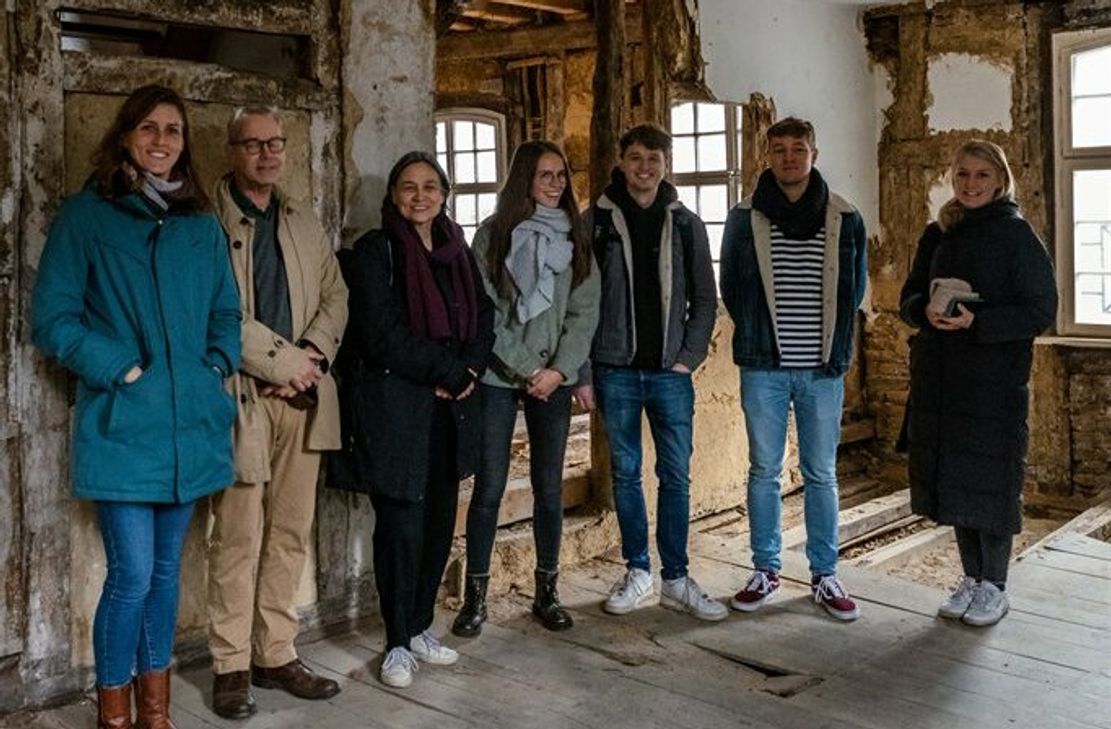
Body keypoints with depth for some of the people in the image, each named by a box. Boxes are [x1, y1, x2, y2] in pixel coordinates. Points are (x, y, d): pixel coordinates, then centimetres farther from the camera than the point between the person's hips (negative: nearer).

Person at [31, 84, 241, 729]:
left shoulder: (203, 225, 12)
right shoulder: (85, 216, -2)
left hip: (189, 424, 5)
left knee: (166, 570, 13)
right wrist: (121, 370, -13)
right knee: (133, 575, -5)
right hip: (121, 426, -4)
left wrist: (217, 366, 1)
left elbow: (226, 311, 18)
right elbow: (53, 318, -5)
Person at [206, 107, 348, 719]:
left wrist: (313, 354, -4)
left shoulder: (304, 221, 18)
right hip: (241, 394, -5)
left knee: (291, 532, 8)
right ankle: (232, 667, 11)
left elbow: (335, 294, 14)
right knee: (238, 536, -1)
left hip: (302, 396, 6)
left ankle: (276, 655, 19)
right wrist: (283, 361, -12)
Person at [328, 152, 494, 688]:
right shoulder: (375, 251, -4)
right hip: (393, 407, -6)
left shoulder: (456, 251, 15)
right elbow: (381, 334, -13)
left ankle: (420, 628, 25)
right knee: (401, 527, -4)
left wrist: (469, 370, -5)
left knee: (439, 523, 8)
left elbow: (483, 317, 14)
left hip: (449, 407, 6)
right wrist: (447, 370, -11)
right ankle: (398, 644, 11)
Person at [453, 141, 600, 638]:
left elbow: (585, 311, 3)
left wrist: (558, 369, -9)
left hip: (554, 379, 3)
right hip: (498, 376, -2)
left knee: (549, 488, 7)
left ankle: (546, 592, 18)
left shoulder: (575, 238, 8)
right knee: (489, 487, -1)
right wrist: (525, 368, -10)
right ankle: (475, 596, 9)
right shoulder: (493, 234, 0)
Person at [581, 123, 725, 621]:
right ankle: (638, 572, 21)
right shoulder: (597, 221, 2)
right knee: (625, 473, 8)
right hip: (616, 370, -1)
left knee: (676, 476, 2)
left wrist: (689, 356, -2)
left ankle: (676, 580, 12)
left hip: (670, 371, 1)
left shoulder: (686, 224, 7)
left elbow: (705, 299, 9)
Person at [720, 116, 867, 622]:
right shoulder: (744, 218, 1)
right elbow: (730, 287, 8)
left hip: (823, 368, 1)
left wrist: (832, 342, 6)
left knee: (821, 474, 8)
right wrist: (758, 335, 6)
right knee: (764, 471, 7)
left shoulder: (845, 220, 3)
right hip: (763, 367, 0)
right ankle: (765, 570, 19)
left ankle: (825, 575, 19)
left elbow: (856, 288, 11)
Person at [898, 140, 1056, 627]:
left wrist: (976, 321, -20)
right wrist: (926, 311, -10)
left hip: (995, 381, -5)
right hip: (939, 380, 5)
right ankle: (971, 578, 24)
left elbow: (1042, 309, -7)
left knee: (990, 481, 0)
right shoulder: (938, 235, 11)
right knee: (952, 477, 10)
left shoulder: (1016, 234, -4)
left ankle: (994, 586, 15)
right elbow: (909, 298, 14)